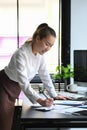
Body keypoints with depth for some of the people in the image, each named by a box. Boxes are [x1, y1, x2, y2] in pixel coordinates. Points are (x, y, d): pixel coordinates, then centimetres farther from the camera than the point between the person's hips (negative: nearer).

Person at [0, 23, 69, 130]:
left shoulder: (40, 54, -6)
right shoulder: (21, 54, -31)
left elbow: (45, 76, 4)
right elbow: (23, 83, -36)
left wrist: (54, 95, 4)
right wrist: (40, 101, -44)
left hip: (15, 89, 8)